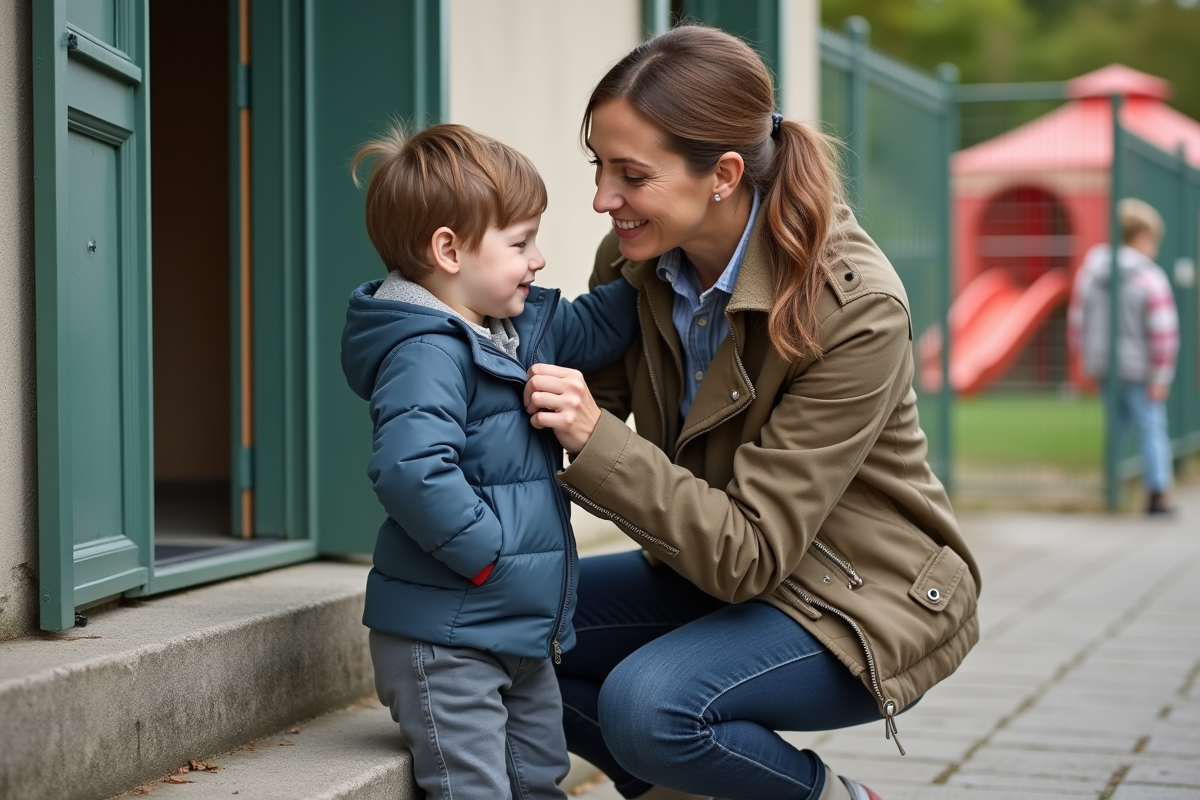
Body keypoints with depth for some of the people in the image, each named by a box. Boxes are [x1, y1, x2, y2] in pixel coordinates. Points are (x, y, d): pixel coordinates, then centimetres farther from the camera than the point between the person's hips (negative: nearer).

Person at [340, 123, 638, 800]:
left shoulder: (524, 327, 9)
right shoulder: (426, 354, -22)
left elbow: (594, 329, 27)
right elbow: (411, 470, -35)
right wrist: (488, 555, -26)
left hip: (523, 630, 10)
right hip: (446, 638, -10)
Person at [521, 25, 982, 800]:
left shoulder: (854, 307, -28)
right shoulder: (635, 261, -9)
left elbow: (749, 551, -28)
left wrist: (595, 438, -37)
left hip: (864, 604, -7)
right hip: (715, 569, 7)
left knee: (647, 707, -30)